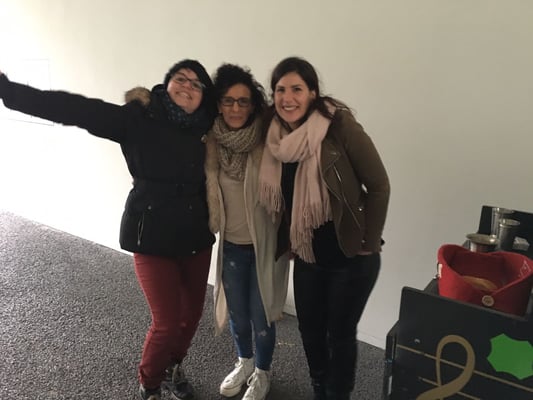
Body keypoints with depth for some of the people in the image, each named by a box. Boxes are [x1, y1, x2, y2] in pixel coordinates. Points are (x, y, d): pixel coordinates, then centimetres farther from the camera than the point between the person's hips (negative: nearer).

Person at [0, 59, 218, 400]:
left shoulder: (206, 128, 2)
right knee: (167, 322, -1)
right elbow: (77, 109, -18)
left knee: (192, 312, 14)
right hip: (153, 235, -4)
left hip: (197, 236, 5)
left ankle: (173, 369, 45)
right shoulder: (138, 118, -10)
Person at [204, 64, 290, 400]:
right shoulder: (212, 143, -5)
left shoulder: (267, 142, -16)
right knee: (236, 313, 19)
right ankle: (244, 362, 47)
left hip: (264, 245, -3)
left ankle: (262, 372, 38)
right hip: (231, 245, 4)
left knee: (261, 316, 11)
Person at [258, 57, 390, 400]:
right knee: (309, 329, 18)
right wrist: (288, 241, 6)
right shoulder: (275, 135, -4)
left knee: (340, 333, 11)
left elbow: (379, 185, -14)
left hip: (351, 257, -5)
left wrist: (369, 243, -12)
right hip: (307, 256, 5)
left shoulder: (340, 126, -19)